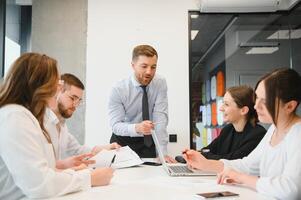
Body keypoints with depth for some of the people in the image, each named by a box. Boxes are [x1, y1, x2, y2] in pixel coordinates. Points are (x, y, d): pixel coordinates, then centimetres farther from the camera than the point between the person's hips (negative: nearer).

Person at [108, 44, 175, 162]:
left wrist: (162, 152, -25)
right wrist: (136, 128, -40)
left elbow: (161, 118, -16)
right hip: (123, 142, -1)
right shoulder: (118, 90, -15)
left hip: (149, 141, 1)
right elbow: (115, 125, -19)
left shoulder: (160, 83, -9)